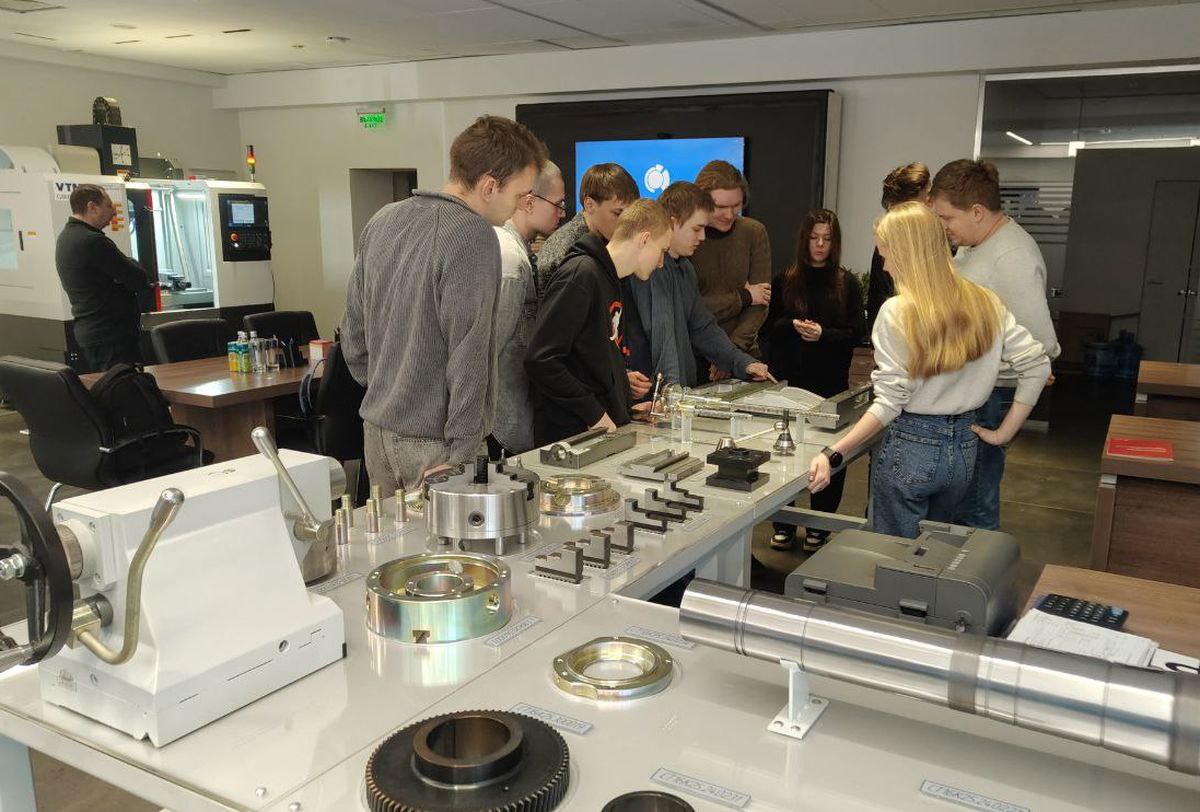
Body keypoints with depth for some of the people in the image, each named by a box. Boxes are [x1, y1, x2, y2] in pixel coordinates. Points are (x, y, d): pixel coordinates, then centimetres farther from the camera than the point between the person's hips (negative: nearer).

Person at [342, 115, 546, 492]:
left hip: (377, 429, 8)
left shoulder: (382, 220, 7)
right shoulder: (474, 238, -18)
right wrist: (463, 452, -17)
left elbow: (353, 332, 13)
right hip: (431, 442, -8)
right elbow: (467, 356, -21)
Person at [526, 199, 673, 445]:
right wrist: (594, 414, -18)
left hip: (606, 430, 9)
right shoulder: (580, 274, -14)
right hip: (572, 435, -9)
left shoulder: (611, 281, 16)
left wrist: (627, 407, 12)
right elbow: (540, 361, -22)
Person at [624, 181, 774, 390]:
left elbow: (702, 328, 21)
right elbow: (661, 330, -24)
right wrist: (672, 386, -32)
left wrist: (743, 363, 12)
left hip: (686, 388, 8)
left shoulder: (685, 268, 17)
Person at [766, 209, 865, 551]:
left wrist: (824, 334, -16)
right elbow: (770, 325, 6)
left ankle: (819, 526, 14)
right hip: (789, 378, 1)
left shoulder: (847, 283, 5)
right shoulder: (785, 280, 9)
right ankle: (783, 522, 17)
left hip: (831, 382, -1)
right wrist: (794, 325, -13)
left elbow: (857, 331, 0)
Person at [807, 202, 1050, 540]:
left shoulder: (897, 312, -16)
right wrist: (1005, 432, 5)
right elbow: (1036, 364, 0)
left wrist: (832, 455, -20)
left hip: (910, 447, -6)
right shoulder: (984, 303, 0)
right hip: (964, 447, 6)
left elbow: (889, 404, -19)